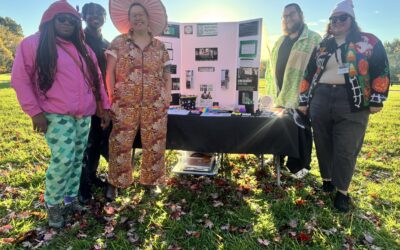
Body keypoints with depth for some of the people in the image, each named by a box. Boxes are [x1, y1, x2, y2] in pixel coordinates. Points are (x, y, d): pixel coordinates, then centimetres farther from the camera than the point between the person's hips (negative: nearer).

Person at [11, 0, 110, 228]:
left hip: (85, 116, 6)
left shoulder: (83, 48, 18)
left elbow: (96, 79, 18)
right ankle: (52, 204, 10)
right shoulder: (33, 44, 1)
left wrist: (105, 107, 11)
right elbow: (20, 79, -3)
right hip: (57, 116, -5)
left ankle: (70, 199, 25)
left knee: (77, 160, 9)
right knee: (63, 159, -13)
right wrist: (35, 111, -11)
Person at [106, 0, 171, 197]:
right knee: (120, 144, 3)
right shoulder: (118, 43, 6)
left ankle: (150, 182, 23)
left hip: (155, 106, 2)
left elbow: (167, 75, 13)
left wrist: (167, 97, 1)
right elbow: (110, 72, 1)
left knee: (154, 145, 6)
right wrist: (112, 97, -5)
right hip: (125, 105, -1)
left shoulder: (160, 46, 11)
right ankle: (115, 183, 21)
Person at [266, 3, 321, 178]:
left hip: (300, 98, -6)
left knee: (299, 133, 4)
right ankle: (277, 158, 33)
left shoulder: (314, 39, -3)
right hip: (279, 97, 6)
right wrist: (271, 93, 12)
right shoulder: (280, 42, 16)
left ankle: (300, 166, 20)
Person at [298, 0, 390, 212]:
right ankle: (327, 178, 31)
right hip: (320, 100, 4)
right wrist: (304, 100, 9)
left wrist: (377, 100, -5)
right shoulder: (321, 47, 14)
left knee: (346, 150, -2)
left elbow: (381, 70, 1)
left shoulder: (369, 42, 5)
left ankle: (342, 191, 11)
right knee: (323, 145, 11)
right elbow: (308, 74, 14)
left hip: (352, 104, -3)